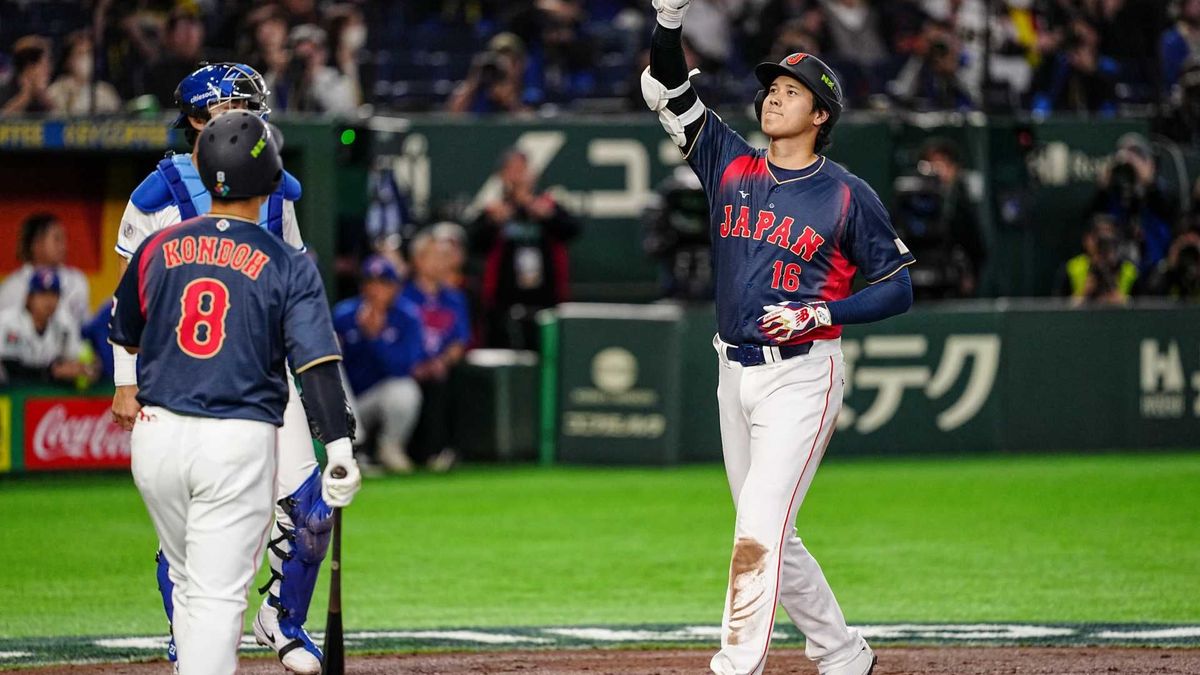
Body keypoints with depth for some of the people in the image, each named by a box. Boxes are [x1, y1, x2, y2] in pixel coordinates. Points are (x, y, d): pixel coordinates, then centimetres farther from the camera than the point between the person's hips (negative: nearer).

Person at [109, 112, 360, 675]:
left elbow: (125, 338, 18)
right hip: (240, 440, -4)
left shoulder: (158, 248, 5)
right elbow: (317, 362, -13)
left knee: (189, 584, 19)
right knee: (218, 595, -5)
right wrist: (339, 450, -15)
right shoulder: (288, 266, -4)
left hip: (157, 435, 4)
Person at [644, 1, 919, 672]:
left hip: (802, 377, -6)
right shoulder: (731, 165, 8)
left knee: (757, 532, -16)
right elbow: (666, 90, 4)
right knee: (772, 543, 12)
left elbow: (899, 289, -2)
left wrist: (817, 314, -16)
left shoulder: (849, 195, -4)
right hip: (735, 374, 6)